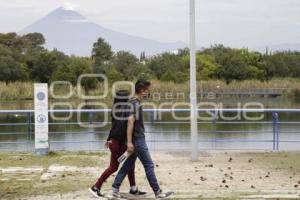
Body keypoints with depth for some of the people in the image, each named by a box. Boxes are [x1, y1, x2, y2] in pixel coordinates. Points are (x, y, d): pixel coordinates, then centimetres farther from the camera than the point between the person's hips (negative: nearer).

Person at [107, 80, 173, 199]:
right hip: (138, 140, -10)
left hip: (137, 140, 10)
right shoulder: (135, 104, -15)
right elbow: (130, 121, -23)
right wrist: (129, 142, -27)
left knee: (128, 165, 9)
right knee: (149, 165, -3)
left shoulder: (135, 103, 15)